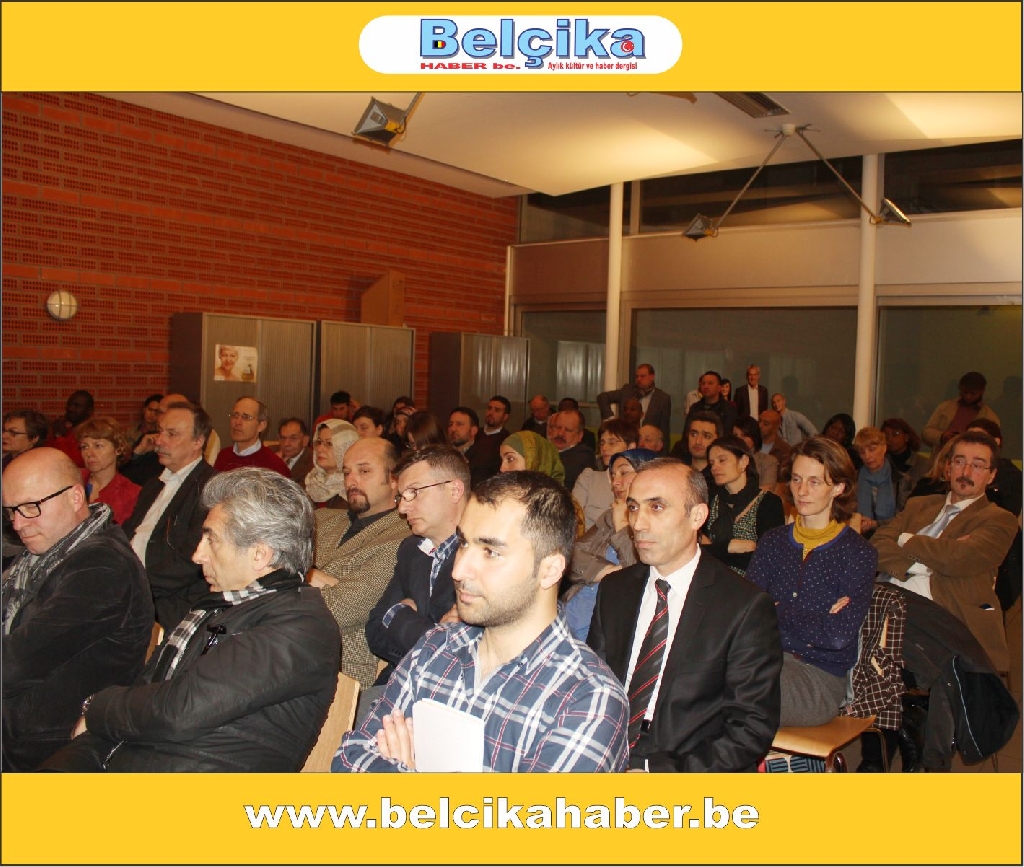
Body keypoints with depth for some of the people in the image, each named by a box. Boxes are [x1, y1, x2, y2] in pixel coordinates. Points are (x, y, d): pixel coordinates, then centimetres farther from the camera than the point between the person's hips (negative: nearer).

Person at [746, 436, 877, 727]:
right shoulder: (773, 541, 13)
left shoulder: (858, 553, -1)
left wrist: (777, 611, -3)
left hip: (819, 675, -4)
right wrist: (815, 622, -11)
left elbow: (839, 635, -13)